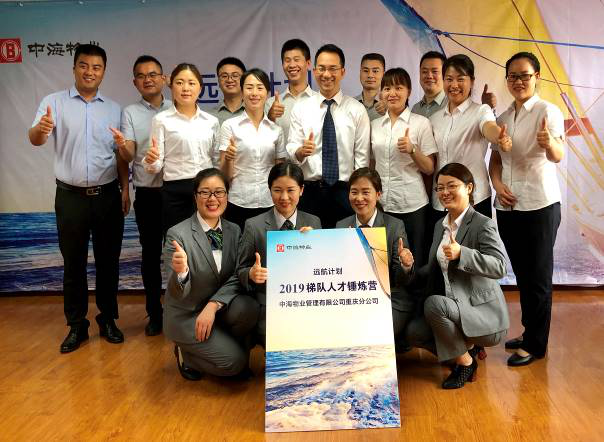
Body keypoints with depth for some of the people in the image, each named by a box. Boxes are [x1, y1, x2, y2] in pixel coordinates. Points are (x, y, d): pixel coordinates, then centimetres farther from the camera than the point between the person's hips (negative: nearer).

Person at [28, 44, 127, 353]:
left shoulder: (114, 109, 8)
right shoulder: (54, 102, 0)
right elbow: (35, 139, -15)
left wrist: (125, 189, 2)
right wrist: (40, 129, -38)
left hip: (108, 196, 2)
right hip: (71, 197, -2)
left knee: (108, 261, 9)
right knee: (73, 263, 6)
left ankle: (108, 319, 23)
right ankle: (76, 326, 18)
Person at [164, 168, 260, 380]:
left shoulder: (234, 231, 0)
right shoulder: (177, 234, -16)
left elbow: (237, 277, -7)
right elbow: (177, 294, -19)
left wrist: (213, 305, -23)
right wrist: (181, 272, -42)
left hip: (219, 310, 4)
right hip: (186, 316, -4)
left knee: (248, 308, -27)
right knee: (233, 361, -18)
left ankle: (237, 355, 2)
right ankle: (186, 353, 10)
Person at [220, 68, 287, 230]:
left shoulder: (276, 129, 7)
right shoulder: (230, 126, -1)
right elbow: (225, 175, -2)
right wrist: (228, 159, -20)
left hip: (269, 204, 2)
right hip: (238, 205, -2)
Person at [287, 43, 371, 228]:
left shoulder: (357, 110, 3)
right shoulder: (300, 108, 5)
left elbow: (362, 157, 1)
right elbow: (291, 150, 1)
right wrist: (301, 150, -21)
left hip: (345, 191, 0)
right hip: (310, 190, 1)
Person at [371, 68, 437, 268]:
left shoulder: (421, 123, -2)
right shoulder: (375, 125, 10)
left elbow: (429, 169, -3)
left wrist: (412, 150, -18)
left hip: (412, 205, -3)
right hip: (381, 204, 3)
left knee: (414, 263, 2)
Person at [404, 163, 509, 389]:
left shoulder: (483, 224, -12)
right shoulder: (440, 226, 12)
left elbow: (499, 267, -24)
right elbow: (434, 269, 17)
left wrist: (461, 253, -36)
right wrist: (411, 269, -4)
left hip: (483, 312, -8)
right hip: (454, 310, 8)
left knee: (434, 304, -31)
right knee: (413, 331, -9)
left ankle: (465, 361, -6)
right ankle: (468, 346, 14)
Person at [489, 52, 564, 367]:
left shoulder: (548, 111, -10)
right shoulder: (503, 117, 9)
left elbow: (558, 156, -25)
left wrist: (549, 144, -47)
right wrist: (497, 184, -6)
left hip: (540, 206, -6)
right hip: (507, 206, 6)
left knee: (538, 276, 4)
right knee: (521, 273, 16)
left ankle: (536, 344, 16)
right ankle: (529, 331, 32)